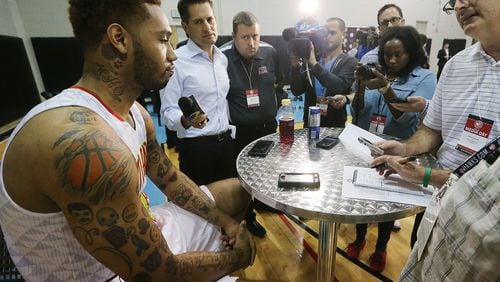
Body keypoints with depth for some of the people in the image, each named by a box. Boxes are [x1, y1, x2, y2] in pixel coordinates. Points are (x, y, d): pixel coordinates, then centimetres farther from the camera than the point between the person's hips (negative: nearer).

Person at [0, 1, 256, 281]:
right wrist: (234, 258, -10)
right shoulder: (85, 141, -35)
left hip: (143, 236, 8)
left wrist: (223, 219, 0)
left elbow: (171, 178, 8)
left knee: (239, 191, 16)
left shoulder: (134, 111, -4)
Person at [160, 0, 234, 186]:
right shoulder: (176, 61, -13)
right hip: (196, 147, -6)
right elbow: (168, 111, -14)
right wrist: (185, 120, -34)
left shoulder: (222, 58, 9)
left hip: (225, 143, 6)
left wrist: (228, 132, 16)